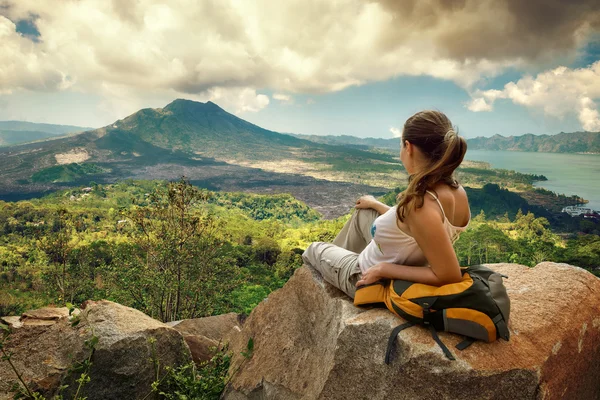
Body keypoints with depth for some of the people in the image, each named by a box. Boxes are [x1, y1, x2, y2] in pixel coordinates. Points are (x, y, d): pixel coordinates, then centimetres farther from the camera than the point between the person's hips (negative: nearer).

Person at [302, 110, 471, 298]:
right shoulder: (457, 191, -12)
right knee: (363, 212, 29)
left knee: (314, 249, 21)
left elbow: (450, 276, -34)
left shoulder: (421, 204, -38)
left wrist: (385, 269, -26)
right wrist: (376, 205, 16)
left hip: (373, 281, -7)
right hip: (407, 264, 7)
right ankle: (340, 256, 50)